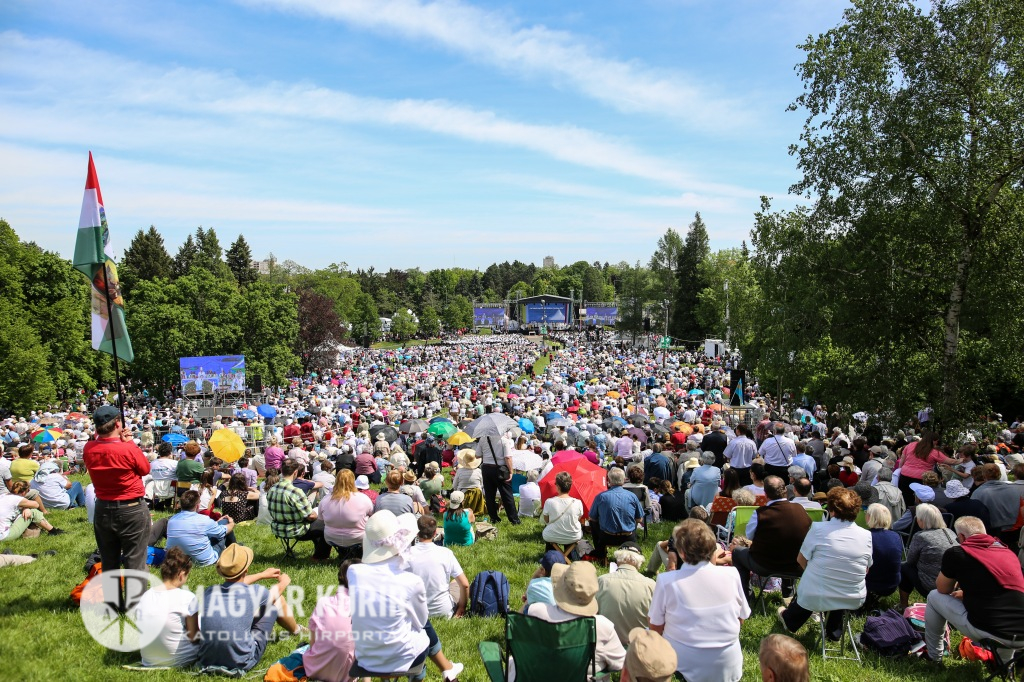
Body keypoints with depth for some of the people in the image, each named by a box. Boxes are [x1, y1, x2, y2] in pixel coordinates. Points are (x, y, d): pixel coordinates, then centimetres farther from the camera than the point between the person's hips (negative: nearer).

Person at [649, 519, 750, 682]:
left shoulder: (666, 580, -19)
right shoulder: (731, 575, -12)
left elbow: (656, 629, -8)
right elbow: (740, 620, 3)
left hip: (685, 666, -3)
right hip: (727, 668, 3)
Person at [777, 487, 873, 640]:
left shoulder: (818, 529, -17)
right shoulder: (867, 536, -9)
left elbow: (801, 560, -5)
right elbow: (866, 570, 4)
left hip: (815, 597, -2)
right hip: (854, 600, 2)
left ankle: (789, 620, 56)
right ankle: (834, 631, 47)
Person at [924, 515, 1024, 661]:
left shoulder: (956, 553, -4)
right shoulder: (1009, 552, 12)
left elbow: (942, 589, 10)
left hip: (990, 633, -5)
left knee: (934, 596, 17)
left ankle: (933, 654, 28)